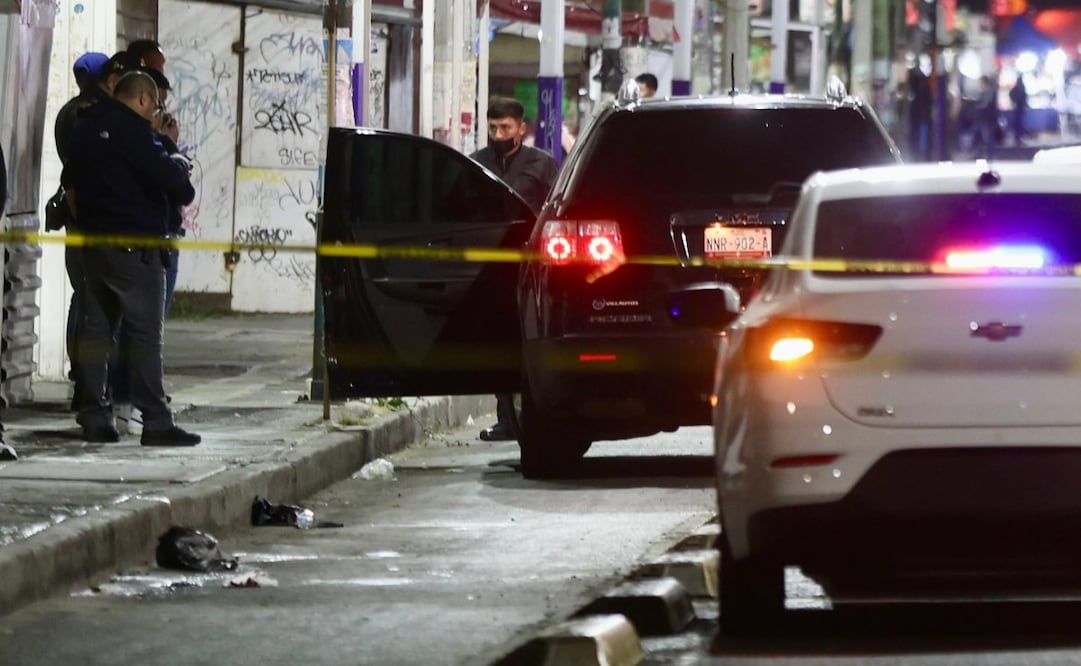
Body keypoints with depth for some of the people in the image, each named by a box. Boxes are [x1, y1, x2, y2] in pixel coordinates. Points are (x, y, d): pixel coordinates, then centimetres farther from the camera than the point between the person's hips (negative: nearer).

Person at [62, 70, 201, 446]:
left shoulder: (85, 129, 13)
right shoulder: (132, 129, -14)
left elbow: (70, 180, 22)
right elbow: (164, 174, -20)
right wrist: (181, 168, 0)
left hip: (93, 242, 8)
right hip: (134, 244, -8)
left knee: (97, 328, 11)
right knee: (145, 333, -7)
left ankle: (94, 418, 10)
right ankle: (155, 422, -10)